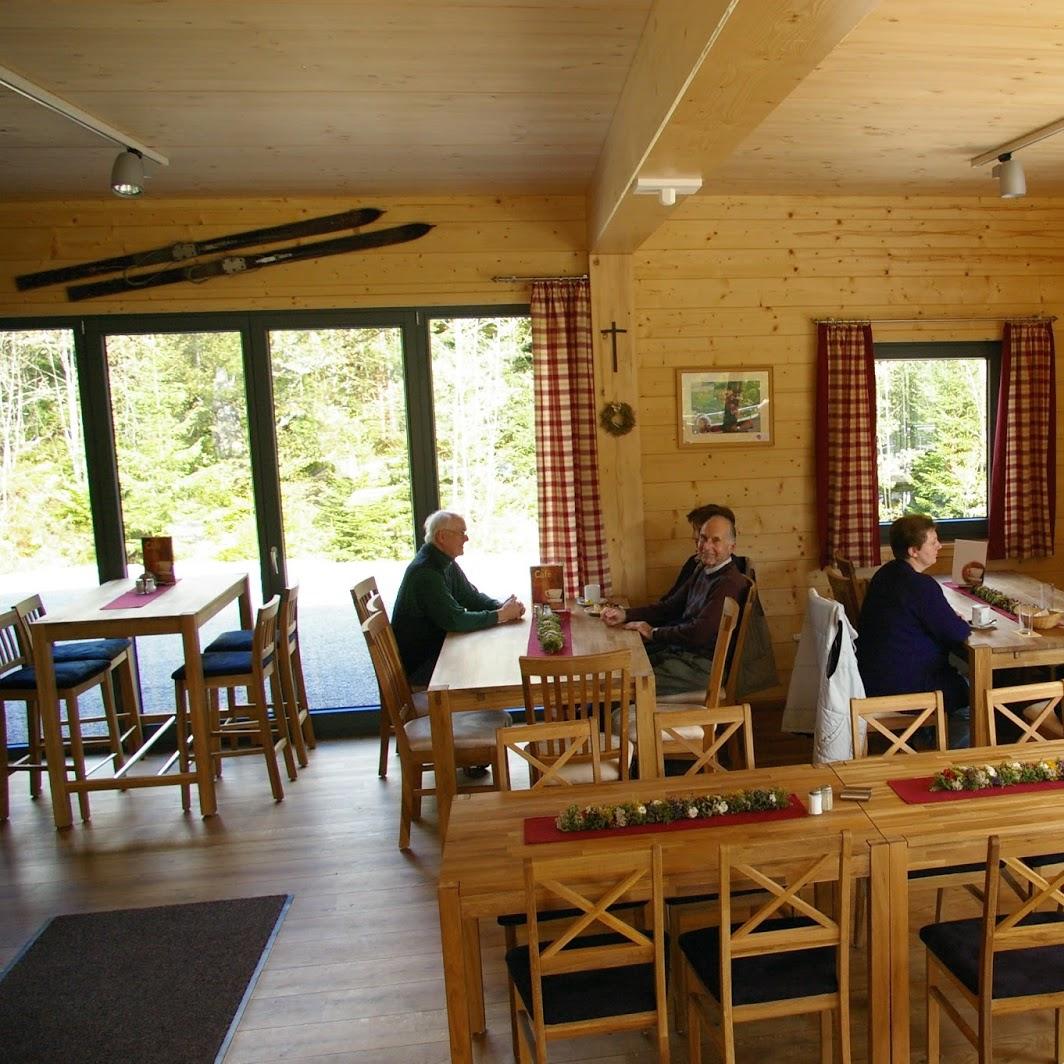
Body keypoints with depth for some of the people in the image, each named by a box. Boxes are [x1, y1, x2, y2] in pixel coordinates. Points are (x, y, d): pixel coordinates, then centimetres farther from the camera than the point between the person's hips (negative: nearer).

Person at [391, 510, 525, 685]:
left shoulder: (448, 563, 5)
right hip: (418, 663, -9)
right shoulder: (425, 572, -26)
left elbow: (472, 597, 11)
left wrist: (502, 606, -9)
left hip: (437, 645, 9)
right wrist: (501, 615, -21)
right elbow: (455, 620, -28)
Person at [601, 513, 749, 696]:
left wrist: (654, 633, -12)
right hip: (679, 649, 9)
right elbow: (671, 606, 13)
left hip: (701, 665, -9)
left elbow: (699, 633, -26)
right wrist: (625, 615, -1)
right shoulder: (702, 570, 11)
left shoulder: (730, 583, -20)